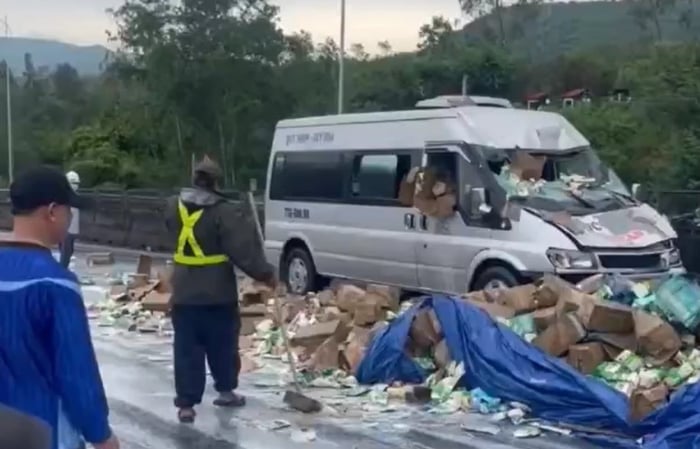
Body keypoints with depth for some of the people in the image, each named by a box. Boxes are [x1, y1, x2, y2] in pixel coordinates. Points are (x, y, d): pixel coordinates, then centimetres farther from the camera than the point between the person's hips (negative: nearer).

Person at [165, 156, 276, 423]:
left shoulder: (174, 206, 3)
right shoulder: (223, 212, -14)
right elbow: (243, 250, -17)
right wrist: (265, 274, -8)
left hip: (184, 293, 4)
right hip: (218, 293, -3)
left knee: (187, 349, 5)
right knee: (223, 345, 15)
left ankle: (186, 405, 3)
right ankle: (226, 391, 28)